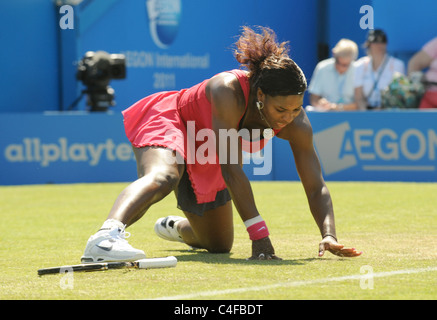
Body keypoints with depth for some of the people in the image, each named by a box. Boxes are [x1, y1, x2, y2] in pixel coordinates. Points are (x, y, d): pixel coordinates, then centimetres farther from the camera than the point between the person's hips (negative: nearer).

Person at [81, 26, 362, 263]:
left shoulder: (296, 124, -22)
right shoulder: (228, 91, -38)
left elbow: (316, 187, -20)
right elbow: (231, 169, -41)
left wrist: (329, 235, -38)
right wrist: (258, 232, -45)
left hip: (206, 162, 7)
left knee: (219, 246, 17)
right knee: (162, 177, -43)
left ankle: (174, 227, 51)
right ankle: (107, 235, -66)